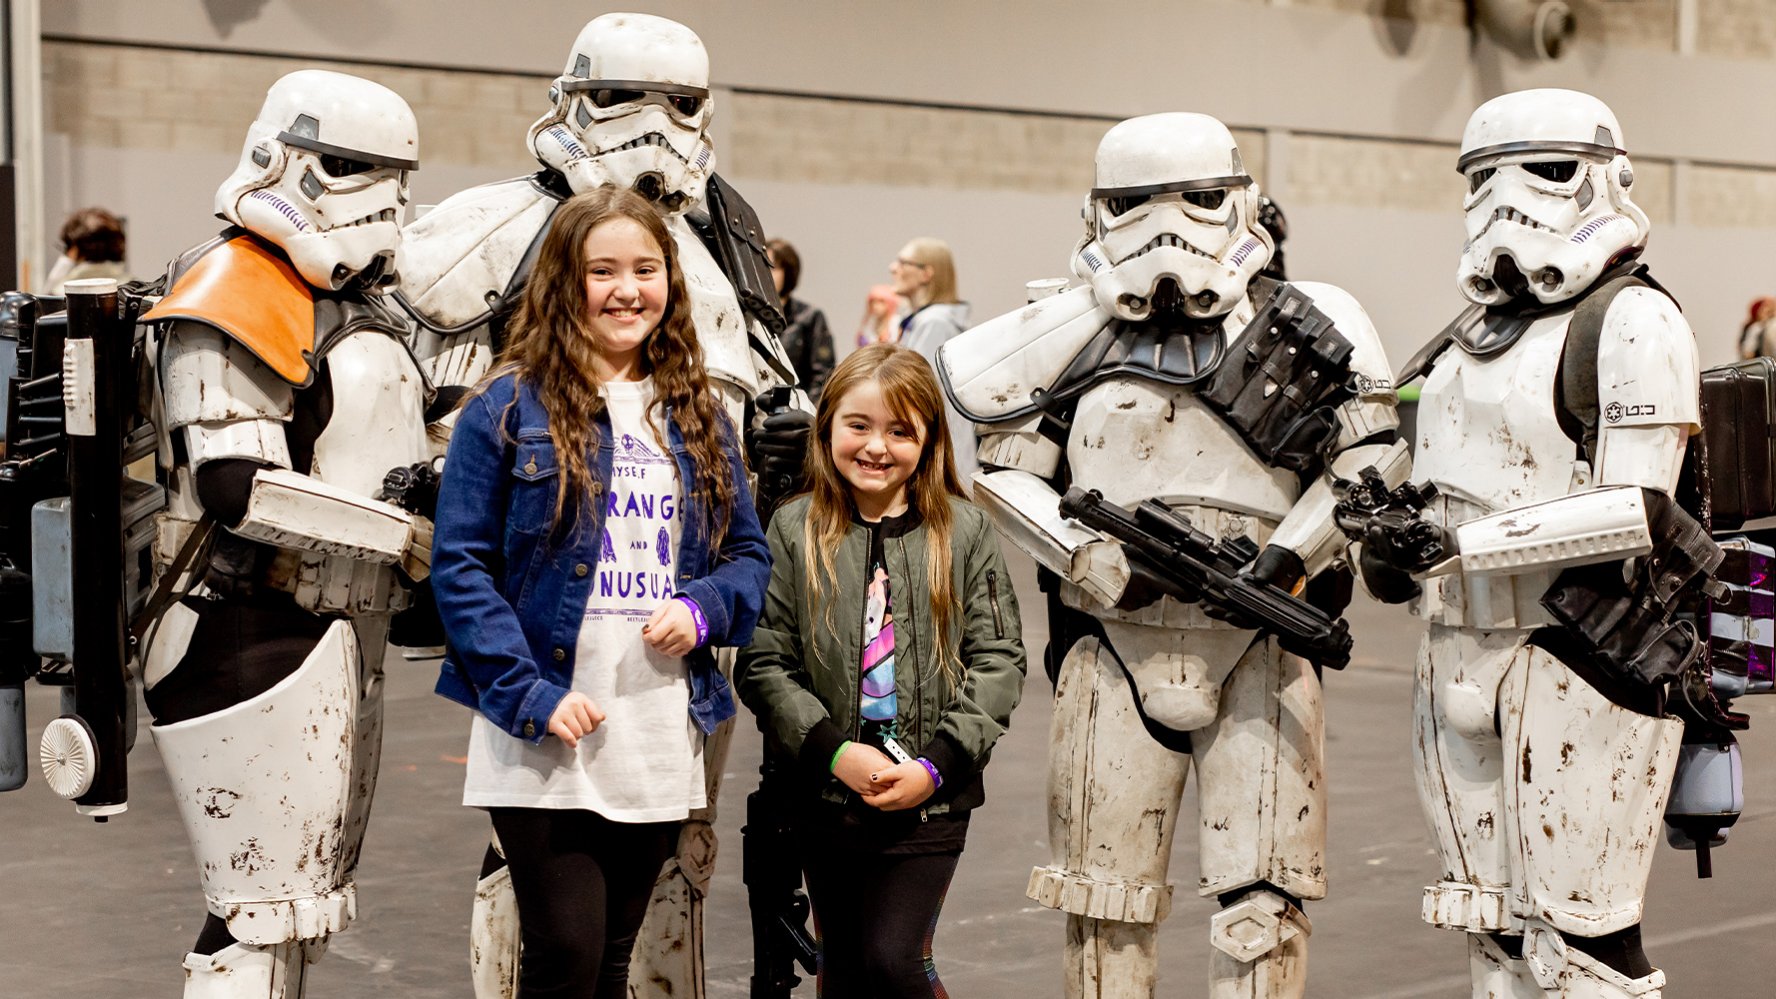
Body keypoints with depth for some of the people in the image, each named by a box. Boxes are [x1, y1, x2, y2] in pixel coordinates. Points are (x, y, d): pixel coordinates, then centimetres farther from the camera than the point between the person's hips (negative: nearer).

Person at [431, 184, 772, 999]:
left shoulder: (697, 415, 11)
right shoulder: (509, 406, -4)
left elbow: (749, 553, 15)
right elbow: (460, 565, -7)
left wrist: (703, 609, -7)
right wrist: (530, 695, -15)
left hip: (661, 744, 5)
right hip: (545, 746, -5)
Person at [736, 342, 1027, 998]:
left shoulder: (963, 532, 0)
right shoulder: (795, 531, 1)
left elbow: (998, 661, -2)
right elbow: (763, 665, -2)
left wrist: (938, 765, -12)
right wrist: (834, 752, -13)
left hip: (930, 800, -2)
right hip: (826, 796, 2)